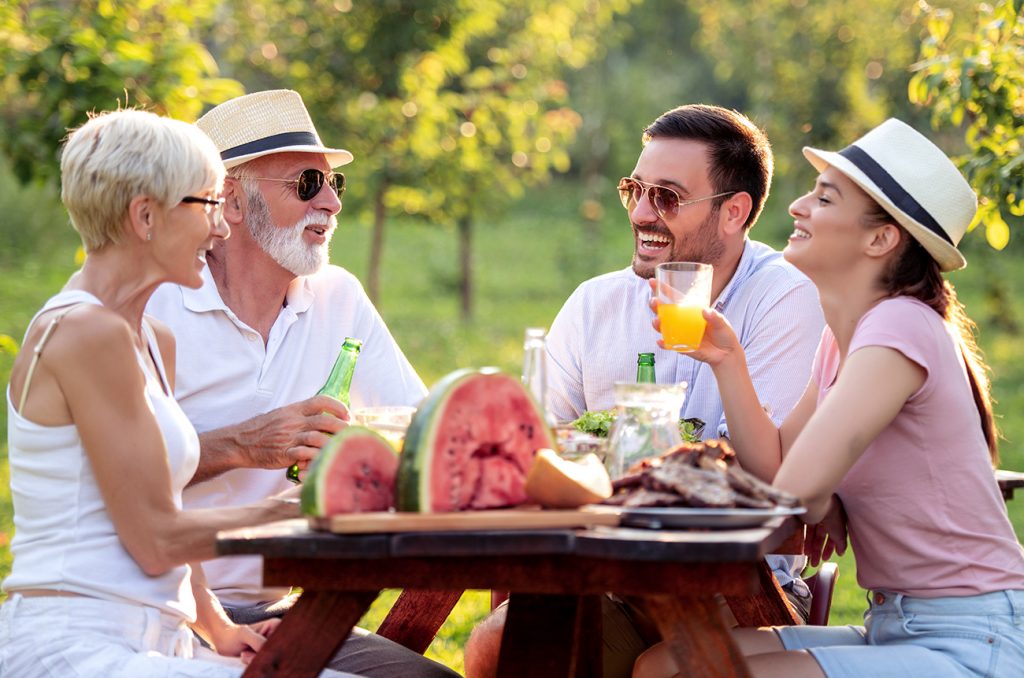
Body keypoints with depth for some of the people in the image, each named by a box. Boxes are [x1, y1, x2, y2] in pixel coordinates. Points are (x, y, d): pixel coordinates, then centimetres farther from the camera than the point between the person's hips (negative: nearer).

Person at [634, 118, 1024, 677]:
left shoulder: (903, 327, -18)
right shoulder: (841, 337, 12)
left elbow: (799, 491, -23)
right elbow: (773, 468, 7)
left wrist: (827, 514, -1)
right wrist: (727, 361, -1)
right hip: (893, 630, 8)